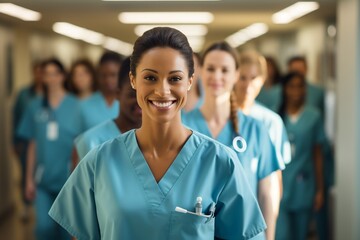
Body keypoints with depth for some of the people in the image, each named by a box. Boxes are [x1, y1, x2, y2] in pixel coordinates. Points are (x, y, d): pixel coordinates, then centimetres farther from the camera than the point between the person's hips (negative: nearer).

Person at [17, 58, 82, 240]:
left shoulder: (76, 106, -4)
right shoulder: (36, 106, 3)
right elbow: (33, 145, 6)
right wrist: (29, 179, 6)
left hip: (68, 178, -1)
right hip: (43, 179, 2)